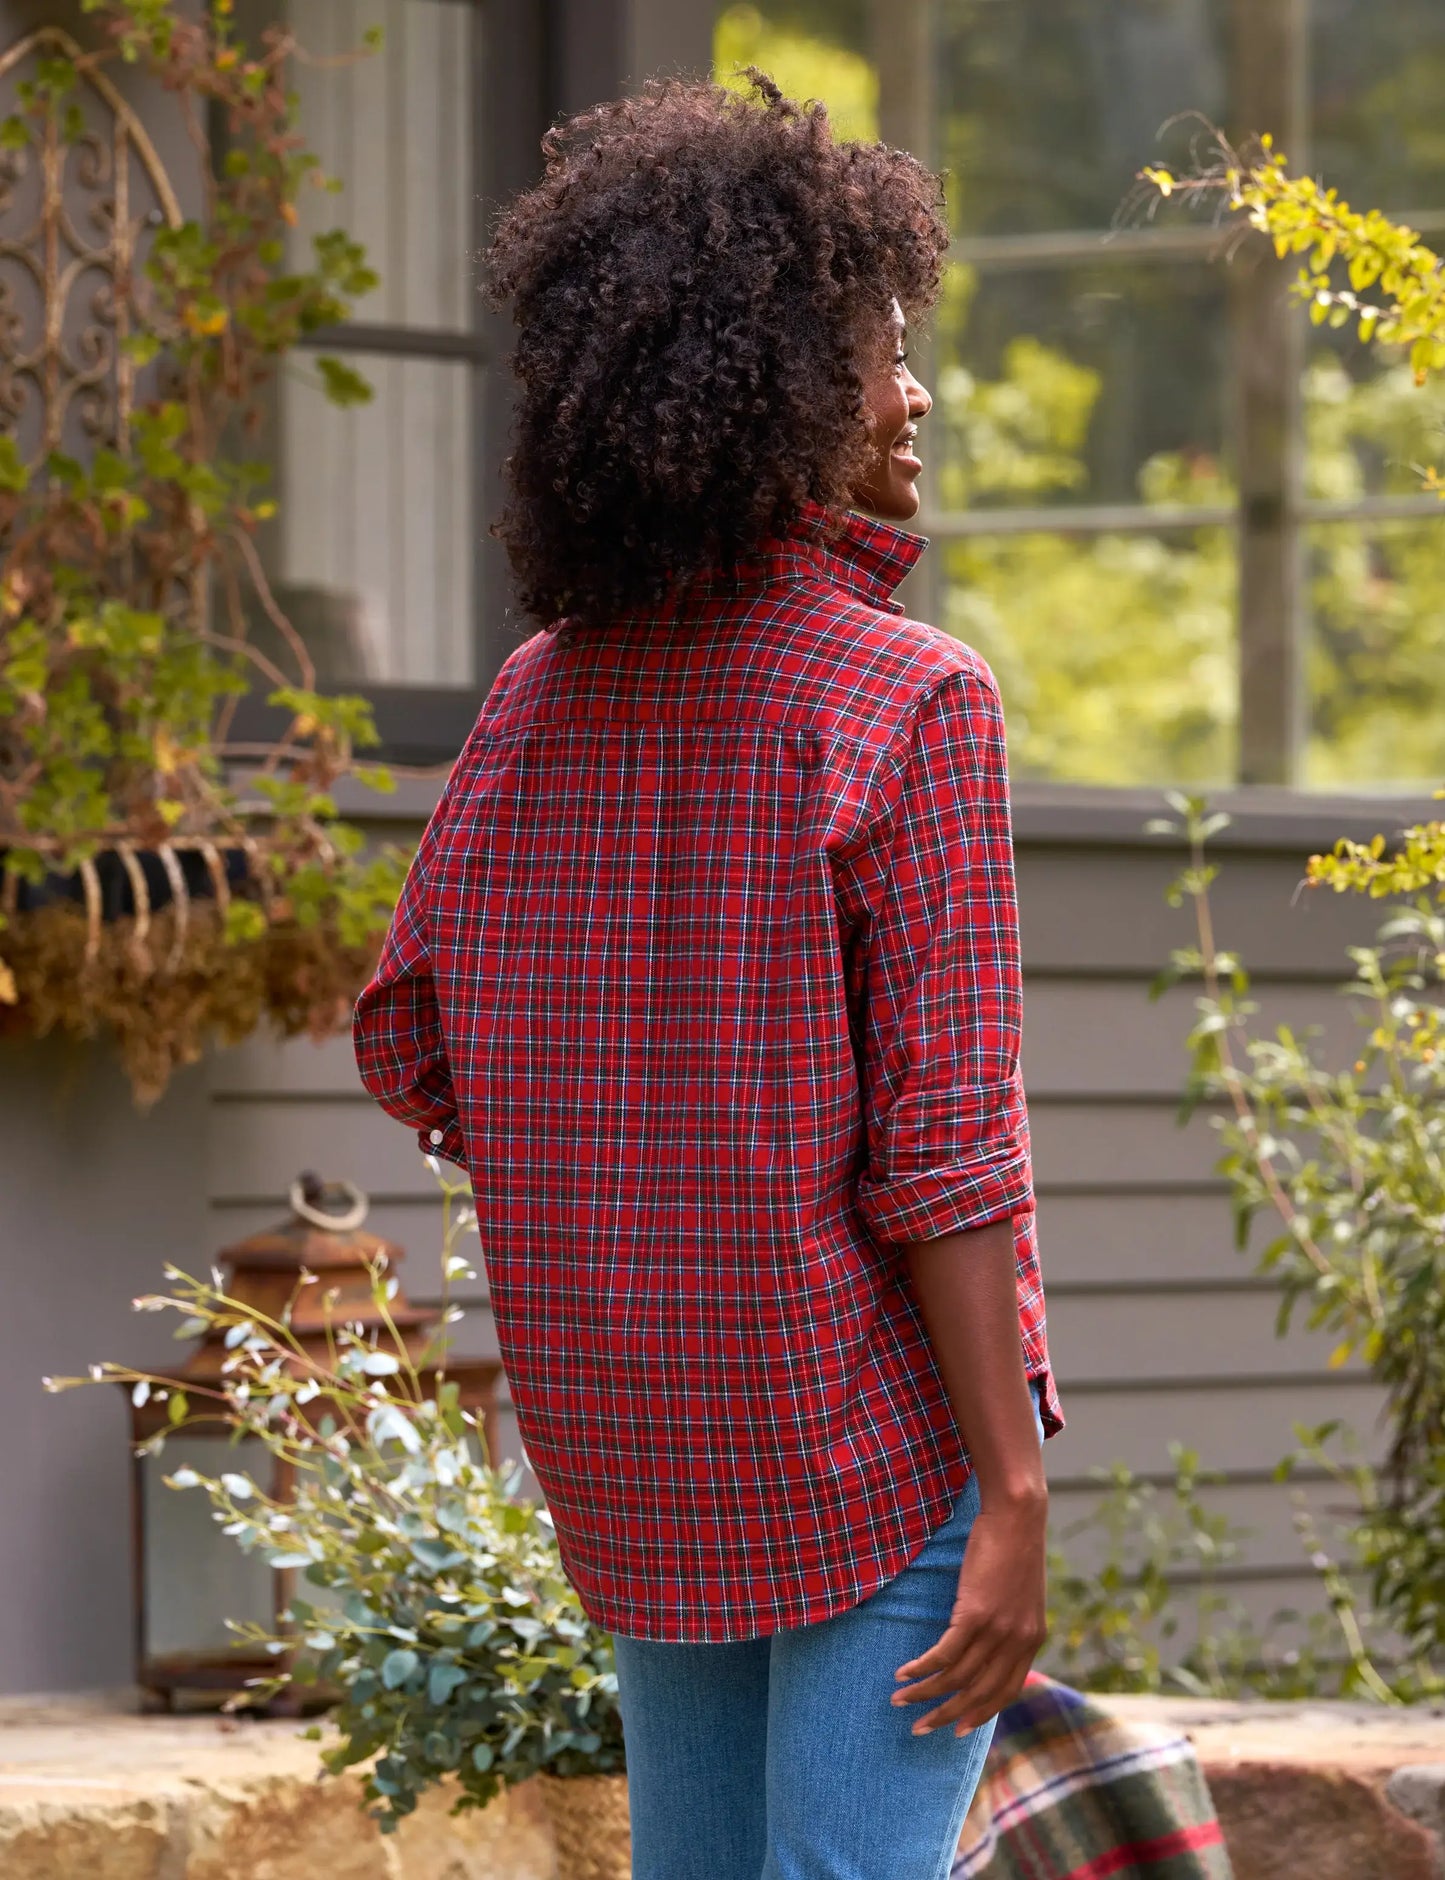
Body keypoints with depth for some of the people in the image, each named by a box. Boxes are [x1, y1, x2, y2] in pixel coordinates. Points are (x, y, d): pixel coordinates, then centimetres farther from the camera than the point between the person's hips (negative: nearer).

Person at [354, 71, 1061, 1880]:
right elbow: (944, 1140, -19)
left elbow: (411, 1046, 7)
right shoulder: (909, 703, -16)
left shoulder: (544, 696, 2)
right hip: (881, 1434, -6)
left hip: (634, 1448, 7)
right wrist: (1015, 1496, -17)